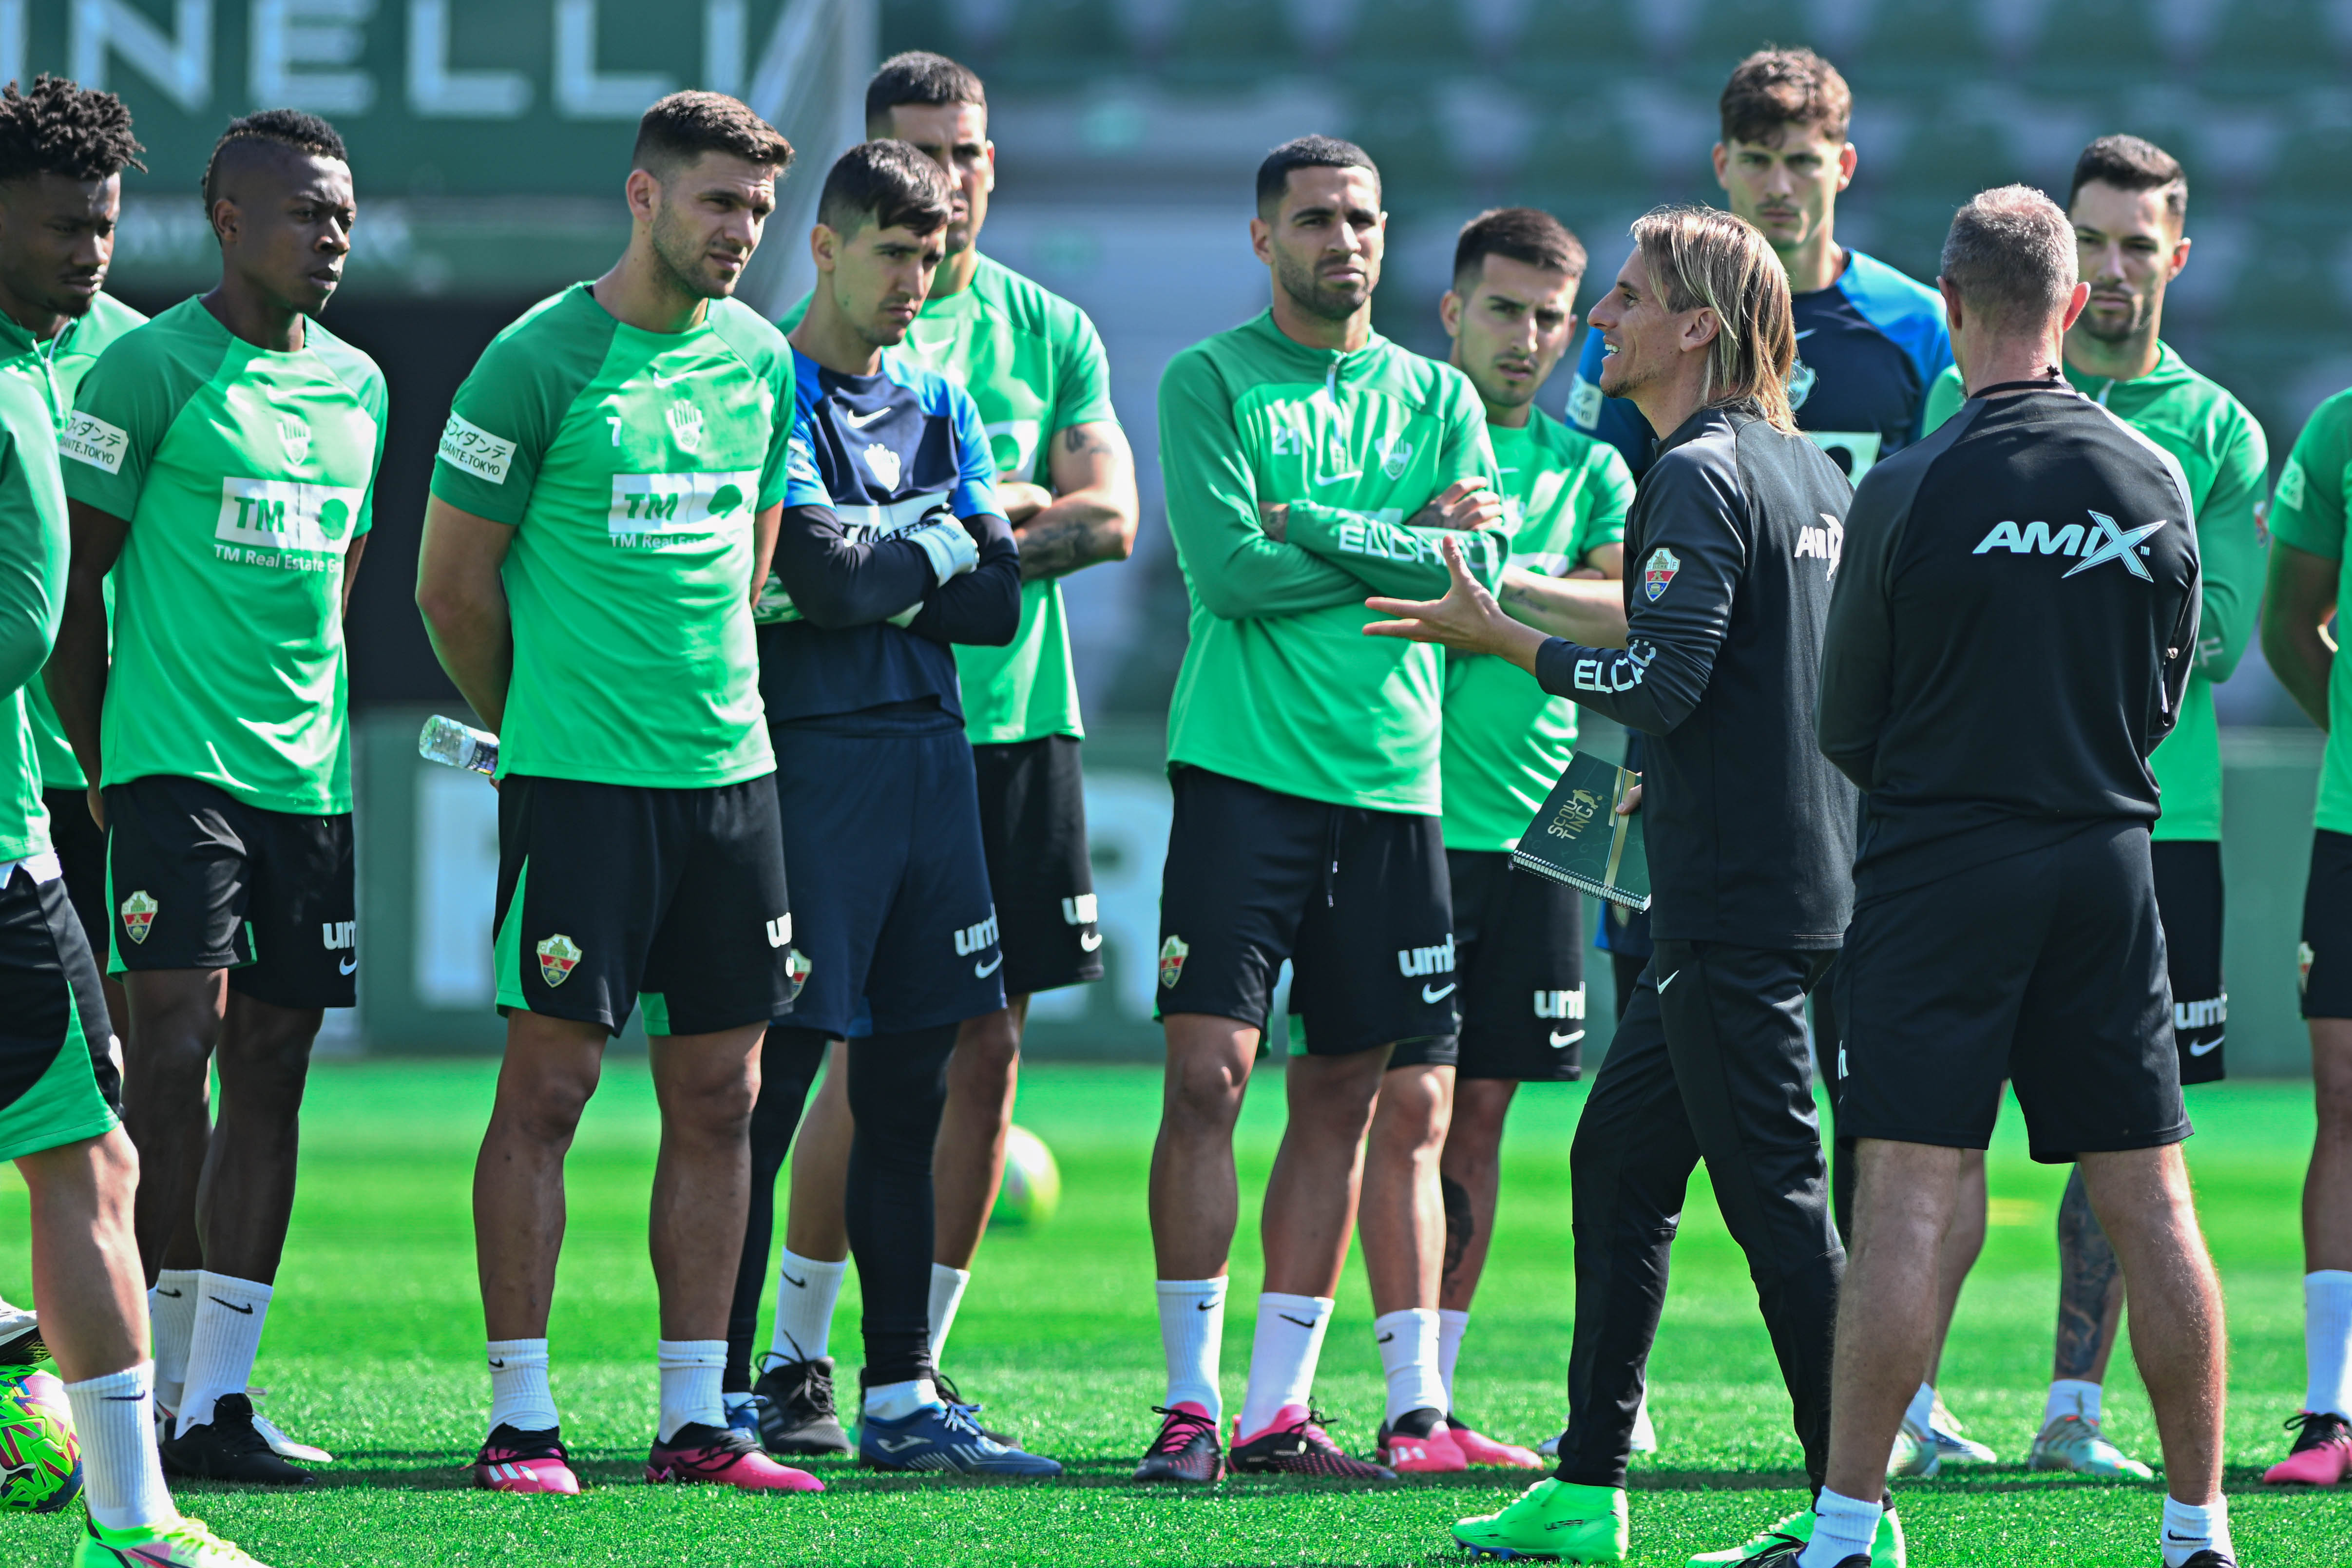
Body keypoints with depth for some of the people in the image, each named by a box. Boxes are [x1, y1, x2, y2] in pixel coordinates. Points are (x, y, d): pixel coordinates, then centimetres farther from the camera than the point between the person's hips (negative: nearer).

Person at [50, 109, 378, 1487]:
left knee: (272, 1071, 4)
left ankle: (222, 1397, 5)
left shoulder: (358, 388, 15)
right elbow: (74, 578, -4)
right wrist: (101, 766, -3)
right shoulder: (152, 369, -6)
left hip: (309, 780, 7)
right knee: (178, 1048, -13)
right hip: (174, 764, -7)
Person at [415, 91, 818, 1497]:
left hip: (730, 768, 6)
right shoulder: (541, 362, -8)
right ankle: (520, 1419, -2)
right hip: (578, 782, -6)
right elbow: (453, 582, -3)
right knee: (548, 1086, -5)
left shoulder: (760, 362, 10)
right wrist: (542, 721, 7)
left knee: (719, 1101, 6)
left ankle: (695, 1419, 10)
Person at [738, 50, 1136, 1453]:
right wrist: (1014, 506, -14)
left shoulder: (1049, 330, 12)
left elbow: (1110, 516, 2)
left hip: (1020, 723, 5)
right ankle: (793, 1356, 2)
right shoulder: (817, 335, -2)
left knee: (986, 1051, 3)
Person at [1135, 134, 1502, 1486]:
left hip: (1391, 775, 4)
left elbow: (1479, 570, -2)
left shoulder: (1437, 397, 13)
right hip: (1245, 766, -4)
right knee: (1208, 1074, -10)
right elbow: (1229, 566, -12)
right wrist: (1407, 539, -7)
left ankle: (1279, 1407, 10)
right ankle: (1191, 1400, -7)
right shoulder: (1210, 382, 2)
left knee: (1343, 1098, 5)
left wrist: (1319, 530, -10)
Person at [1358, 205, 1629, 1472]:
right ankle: (1409, 1402, -11)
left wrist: (1510, 585, -17)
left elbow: (1639, 609, -2)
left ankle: (1437, 1398, 13)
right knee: (1411, 1100, -10)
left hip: (1529, 824, 4)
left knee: (1480, 1116, 7)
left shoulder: (1586, 467, 12)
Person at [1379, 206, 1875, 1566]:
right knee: (1618, 1161, 15)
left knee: (1776, 1199, -8)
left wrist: (1503, 636, -11)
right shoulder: (1813, 470, 16)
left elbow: (1665, 680, -22)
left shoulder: (1701, 476, -14)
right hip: (1804, 874, 10)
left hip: (1738, 895, -10)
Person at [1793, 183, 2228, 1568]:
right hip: (2108, 859, 4)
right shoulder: (2157, 482, 2)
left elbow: (1847, 727, -1)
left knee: (1905, 1204, -6)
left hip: (1941, 868, -4)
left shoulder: (1912, 492, -9)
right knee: (2150, 1201, 7)